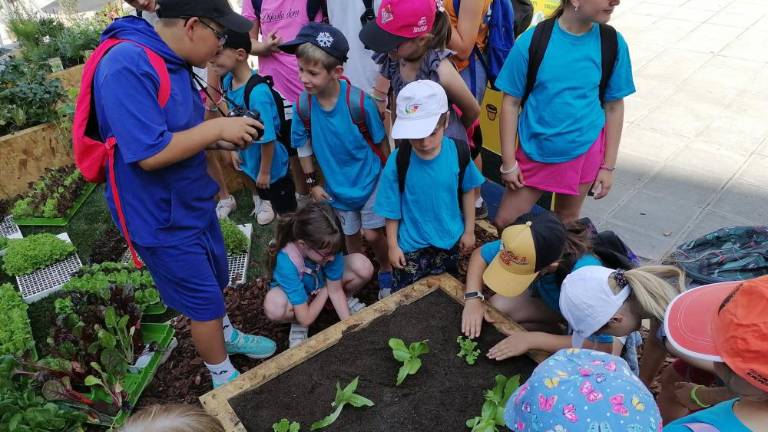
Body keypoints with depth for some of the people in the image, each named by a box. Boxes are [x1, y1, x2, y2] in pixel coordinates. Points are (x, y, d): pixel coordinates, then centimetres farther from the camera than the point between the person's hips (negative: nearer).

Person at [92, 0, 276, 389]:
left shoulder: (170, 61, 2)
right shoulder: (127, 67, -27)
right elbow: (150, 154, -32)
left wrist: (223, 138, -4)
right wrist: (217, 128, -24)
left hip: (193, 203, 9)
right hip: (162, 218, -8)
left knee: (215, 282, 26)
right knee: (204, 299, 8)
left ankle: (227, 336, 52)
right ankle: (223, 377, 31)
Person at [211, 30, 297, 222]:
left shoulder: (257, 92, -32)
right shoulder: (228, 80, -8)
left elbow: (268, 138, -26)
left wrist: (264, 172, -17)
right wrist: (235, 149, 11)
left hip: (272, 166, -8)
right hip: (251, 158, 8)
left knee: (287, 213, 10)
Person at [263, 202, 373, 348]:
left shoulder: (328, 246, -31)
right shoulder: (287, 262, -40)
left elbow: (335, 290, -18)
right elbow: (307, 319, -33)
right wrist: (325, 290, -19)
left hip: (323, 283, 3)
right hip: (295, 294, -3)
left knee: (363, 267, -26)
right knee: (274, 306, -41)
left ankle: (346, 299, 7)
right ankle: (297, 322, -4)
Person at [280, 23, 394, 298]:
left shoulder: (358, 101, -27)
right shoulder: (303, 104, -18)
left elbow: (381, 141, -12)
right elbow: (303, 145, -1)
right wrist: (312, 183, 2)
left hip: (369, 180, -3)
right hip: (337, 186, 3)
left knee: (372, 234, 3)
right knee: (351, 237, 18)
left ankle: (386, 272, 33)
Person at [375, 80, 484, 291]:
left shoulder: (458, 152, -17)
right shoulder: (398, 161, -23)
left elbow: (467, 191, -1)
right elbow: (392, 209, -11)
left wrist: (469, 230, 5)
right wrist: (393, 245, -4)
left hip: (449, 241, 2)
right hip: (411, 246, -2)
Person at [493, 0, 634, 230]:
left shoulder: (612, 44, -7)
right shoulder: (531, 41, -14)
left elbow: (614, 106, 2)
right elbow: (511, 103, -8)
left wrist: (608, 166, 2)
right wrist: (508, 162, -7)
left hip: (585, 151, 1)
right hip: (534, 151, -1)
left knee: (567, 222, 18)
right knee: (503, 223, 6)